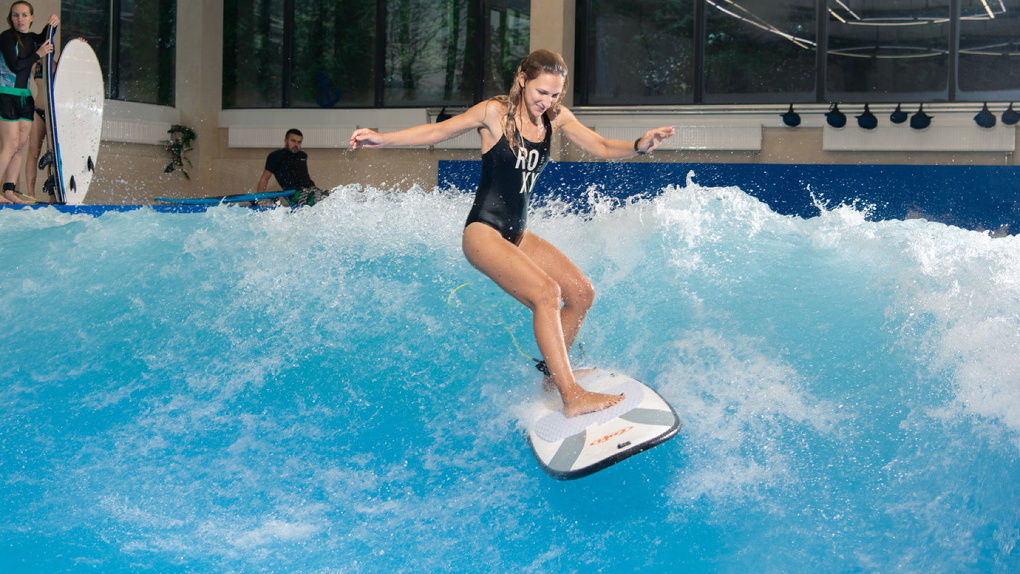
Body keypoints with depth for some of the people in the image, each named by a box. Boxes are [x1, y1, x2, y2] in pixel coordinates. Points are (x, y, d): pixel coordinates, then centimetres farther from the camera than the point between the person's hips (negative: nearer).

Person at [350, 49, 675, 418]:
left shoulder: (557, 119, 4)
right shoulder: (495, 113, -10)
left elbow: (602, 148, 2)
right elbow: (439, 132, -5)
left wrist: (639, 147, -17)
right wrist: (382, 139, -12)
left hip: (519, 234, 7)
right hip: (483, 231, -7)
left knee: (581, 292, 0)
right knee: (546, 293, -24)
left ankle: (550, 373, 17)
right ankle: (571, 397, -25)